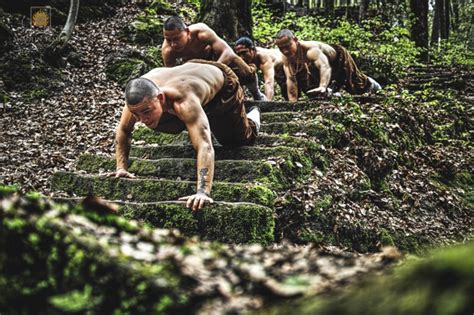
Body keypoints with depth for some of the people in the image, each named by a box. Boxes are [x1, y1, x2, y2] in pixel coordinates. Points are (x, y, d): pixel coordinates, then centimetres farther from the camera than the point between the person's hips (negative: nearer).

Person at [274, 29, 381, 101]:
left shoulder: (310, 50, -47)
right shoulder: (287, 57, -27)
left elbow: (325, 66, -63)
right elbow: (291, 80, -23)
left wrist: (322, 87, -81)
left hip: (338, 57, -6)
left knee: (357, 87, 5)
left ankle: (371, 84, 41)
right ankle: (327, 93, 39)